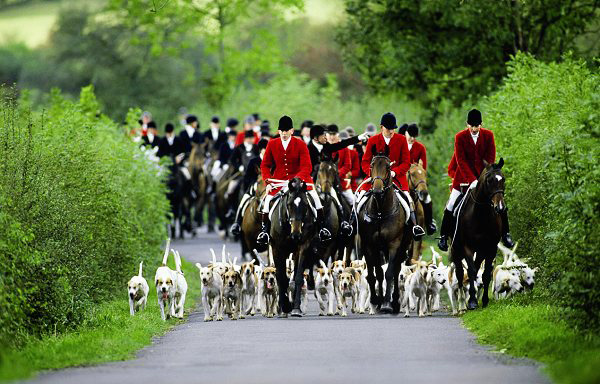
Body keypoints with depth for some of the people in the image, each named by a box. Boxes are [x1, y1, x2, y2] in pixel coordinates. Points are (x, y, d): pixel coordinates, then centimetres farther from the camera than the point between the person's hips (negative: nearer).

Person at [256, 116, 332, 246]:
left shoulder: (300, 144, -6)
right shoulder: (272, 144, -1)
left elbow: (306, 167, -11)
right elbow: (265, 165, 5)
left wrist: (297, 179, -28)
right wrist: (268, 181, -10)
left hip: (299, 178, -1)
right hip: (278, 180, 1)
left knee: (314, 197, -20)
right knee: (267, 200, -17)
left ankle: (322, 228, -8)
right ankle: (264, 231, -1)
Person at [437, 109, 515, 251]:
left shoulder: (488, 135, -5)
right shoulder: (460, 137, -11)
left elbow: (491, 159, -4)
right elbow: (461, 161, -16)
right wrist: (472, 180, -26)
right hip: (464, 175, -2)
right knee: (452, 205, -4)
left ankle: (505, 234, 15)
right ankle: (443, 236, 9)